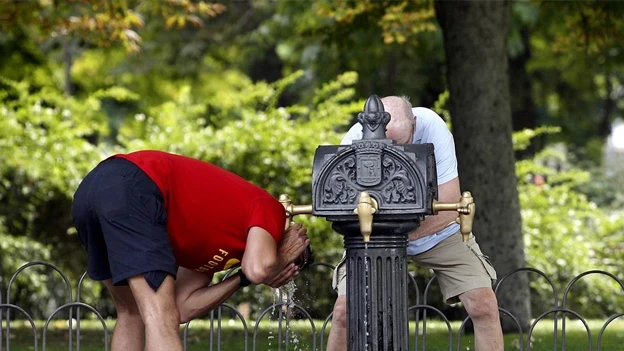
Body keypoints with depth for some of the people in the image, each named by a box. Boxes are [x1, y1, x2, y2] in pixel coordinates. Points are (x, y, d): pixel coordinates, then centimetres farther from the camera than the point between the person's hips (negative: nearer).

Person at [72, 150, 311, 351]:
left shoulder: (217, 242, 31)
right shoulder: (269, 210, 9)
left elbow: (183, 307, 21)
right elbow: (260, 269, -11)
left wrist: (244, 279, 20)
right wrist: (279, 259, 11)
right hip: (129, 190, -9)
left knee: (132, 314, 22)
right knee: (161, 320, -11)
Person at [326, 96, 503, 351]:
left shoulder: (432, 128, -30)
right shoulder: (354, 141, -26)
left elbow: (448, 208, -30)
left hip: (439, 233, -1)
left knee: (484, 306, -14)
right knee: (344, 311, -12)